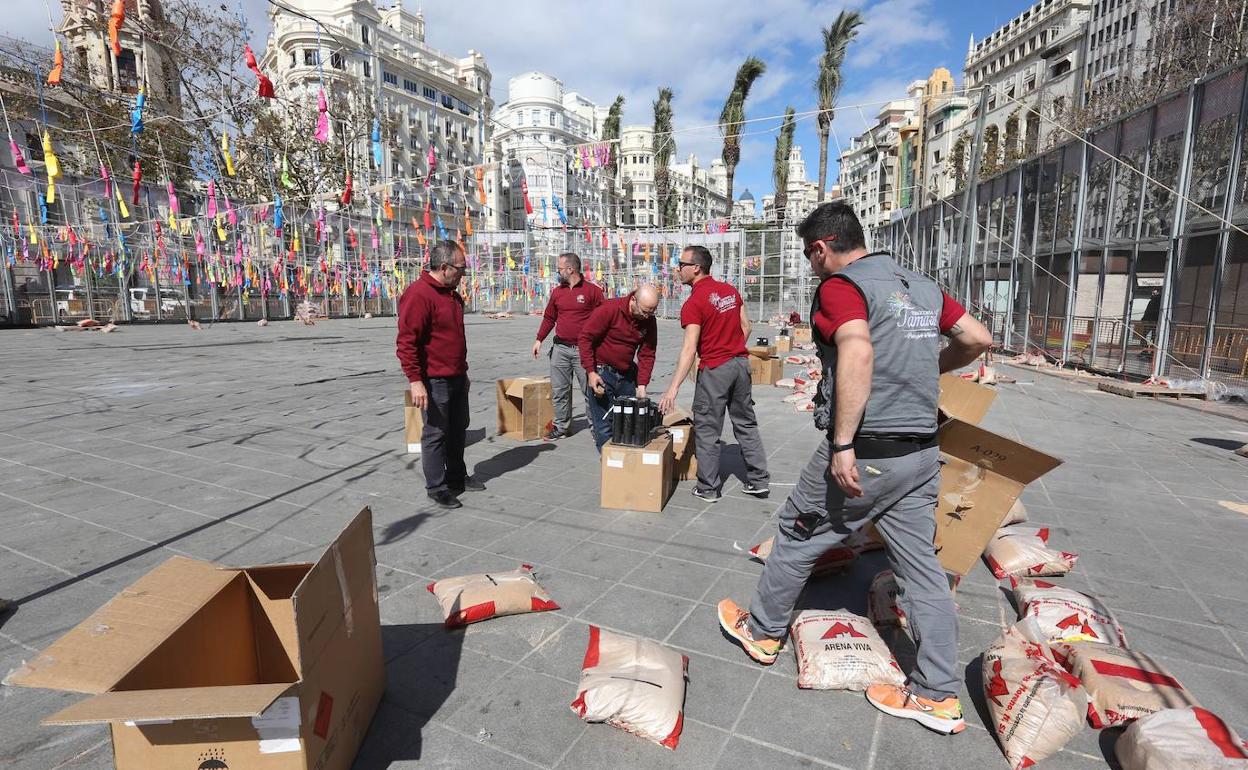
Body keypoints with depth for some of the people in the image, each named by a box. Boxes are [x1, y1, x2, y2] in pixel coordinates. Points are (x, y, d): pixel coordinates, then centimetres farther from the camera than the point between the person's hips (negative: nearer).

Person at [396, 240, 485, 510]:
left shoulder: (451, 293, 12)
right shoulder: (418, 295, -18)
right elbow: (406, 342, -22)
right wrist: (415, 381, -25)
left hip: (457, 378, 9)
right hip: (434, 381, -9)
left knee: (458, 430, 18)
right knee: (436, 433, 2)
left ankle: (457, 476, 32)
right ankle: (436, 488, 14)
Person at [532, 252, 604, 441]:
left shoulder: (592, 291, -3)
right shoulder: (557, 292, 12)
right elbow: (549, 317, 19)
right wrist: (539, 339, 12)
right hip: (560, 349, 5)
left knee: (590, 390, 1)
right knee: (559, 391, 8)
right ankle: (560, 427, 19)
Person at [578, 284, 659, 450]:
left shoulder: (649, 320, -3)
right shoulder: (610, 309, -19)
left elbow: (647, 355, 0)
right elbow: (585, 337, -15)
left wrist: (641, 385, -9)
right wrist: (591, 372, -18)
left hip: (627, 373, 6)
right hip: (601, 372, -5)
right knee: (604, 427, -4)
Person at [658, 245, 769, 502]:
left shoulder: (693, 303, -15)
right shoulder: (730, 290, 6)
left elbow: (689, 349, -22)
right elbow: (746, 327, 11)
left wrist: (673, 388, -24)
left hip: (714, 369, -7)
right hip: (741, 363, 7)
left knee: (707, 429, 5)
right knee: (746, 423, 16)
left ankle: (708, 488, 12)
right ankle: (758, 480, 22)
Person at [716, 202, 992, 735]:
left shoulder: (841, 286, -11)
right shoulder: (921, 286, 13)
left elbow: (857, 353, -28)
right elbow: (979, 339, 16)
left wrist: (843, 445, -27)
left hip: (866, 453, -7)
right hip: (921, 452, 8)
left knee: (797, 534, 12)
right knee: (920, 563, 13)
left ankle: (761, 630, 32)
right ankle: (938, 695, 22)